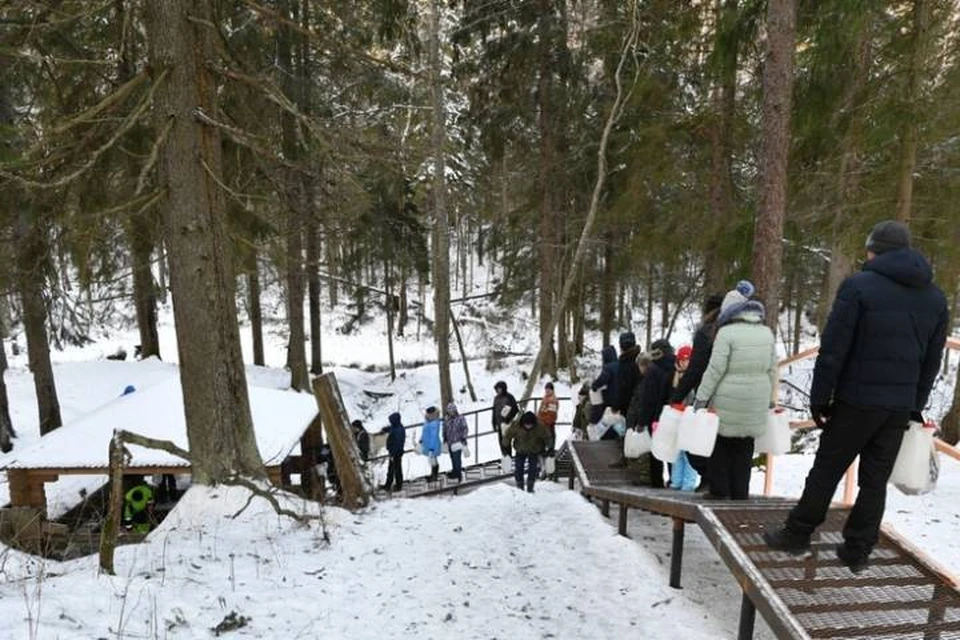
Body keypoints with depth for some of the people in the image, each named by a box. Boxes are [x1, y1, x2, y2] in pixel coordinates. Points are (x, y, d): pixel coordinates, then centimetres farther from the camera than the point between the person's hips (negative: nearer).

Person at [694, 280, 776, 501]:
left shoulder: (727, 333, -12)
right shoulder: (767, 333, 7)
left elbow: (715, 369, -15)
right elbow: (772, 369, 12)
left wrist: (702, 397, -9)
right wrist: (770, 398, 21)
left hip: (728, 401, -5)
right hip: (756, 402, 5)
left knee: (720, 443, 8)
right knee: (744, 446, 14)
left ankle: (719, 489, 11)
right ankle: (740, 492, 18)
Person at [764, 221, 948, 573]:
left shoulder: (859, 285, -10)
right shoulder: (936, 298, 10)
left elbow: (833, 350, -13)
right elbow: (932, 361, 13)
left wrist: (819, 397, -6)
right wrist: (916, 407, 18)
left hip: (857, 399, -5)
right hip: (901, 406, 5)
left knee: (826, 470, 6)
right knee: (876, 479, 12)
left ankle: (797, 534, 16)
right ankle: (858, 551, 18)